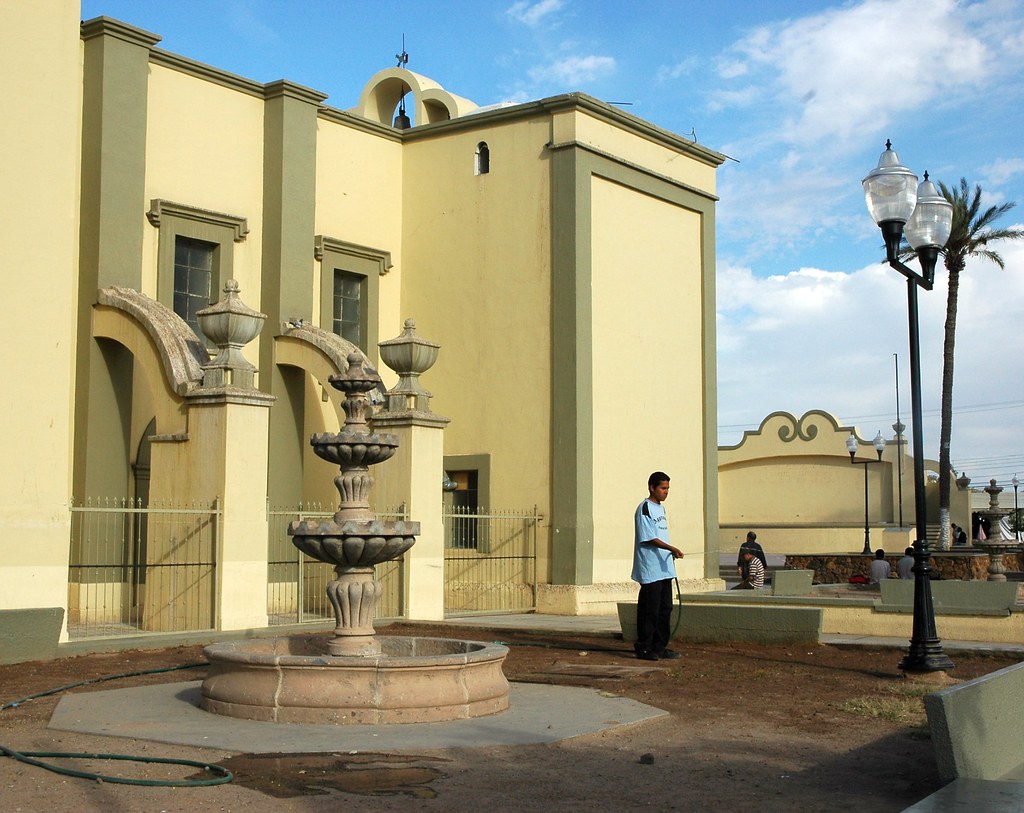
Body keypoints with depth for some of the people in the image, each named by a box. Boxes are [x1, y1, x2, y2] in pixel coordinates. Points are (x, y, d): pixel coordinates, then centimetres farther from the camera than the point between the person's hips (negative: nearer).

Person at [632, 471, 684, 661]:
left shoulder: (661, 508, 17)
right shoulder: (644, 509, -11)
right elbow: (649, 538, -17)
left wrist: (672, 553, 15)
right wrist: (671, 548, -25)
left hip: (664, 568, 9)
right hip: (650, 569, -9)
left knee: (665, 608, 10)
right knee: (649, 610, -4)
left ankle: (660, 647, 17)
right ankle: (644, 648, 3)